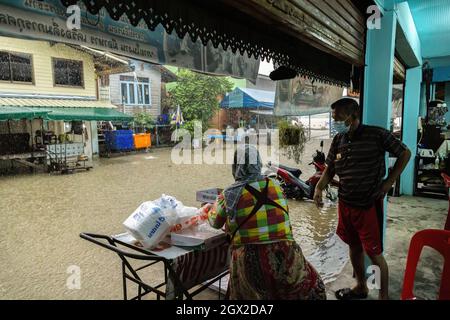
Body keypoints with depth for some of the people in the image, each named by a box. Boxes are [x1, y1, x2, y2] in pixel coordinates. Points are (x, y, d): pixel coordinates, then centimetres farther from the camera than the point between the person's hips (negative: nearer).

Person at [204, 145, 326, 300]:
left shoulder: (229, 194, -5)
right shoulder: (275, 185, 1)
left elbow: (215, 222, 11)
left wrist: (213, 208, 34)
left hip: (249, 262, 0)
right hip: (284, 257, 1)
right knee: (312, 288, 27)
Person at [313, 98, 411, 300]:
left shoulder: (377, 135, -13)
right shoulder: (338, 140, 2)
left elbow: (405, 153, -1)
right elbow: (330, 169, 10)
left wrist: (388, 182, -5)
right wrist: (319, 187, -7)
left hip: (369, 204, -5)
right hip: (345, 203, 5)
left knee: (374, 253, 3)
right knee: (354, 247, 18)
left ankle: (384, 294, 26)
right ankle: (361, 287, 39)